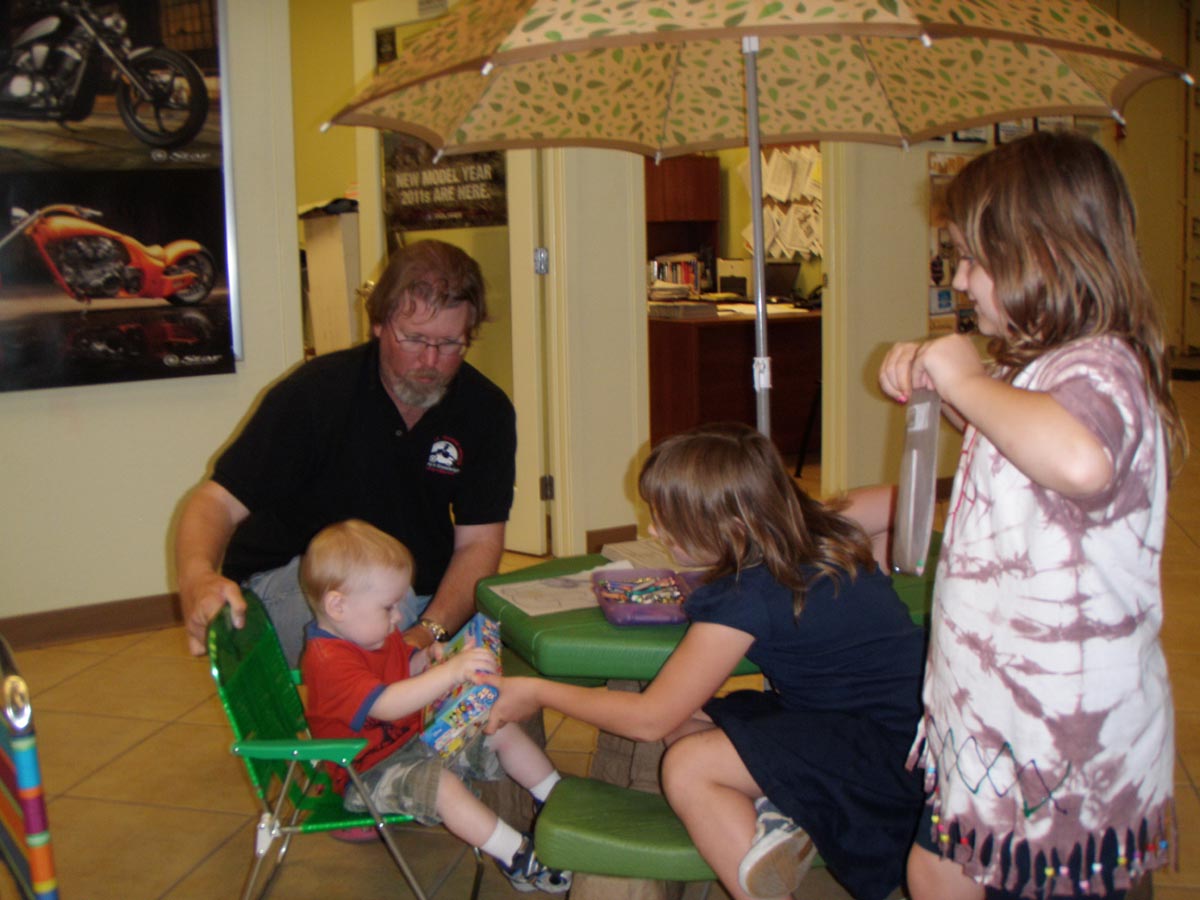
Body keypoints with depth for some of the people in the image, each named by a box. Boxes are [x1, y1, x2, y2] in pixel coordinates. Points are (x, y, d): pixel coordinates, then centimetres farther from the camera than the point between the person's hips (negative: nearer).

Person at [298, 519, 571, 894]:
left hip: (415, 739, 10)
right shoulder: (328, 661, -29)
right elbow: (386, 705, -42)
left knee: (504, 730, 5)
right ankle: (520, 860, -27)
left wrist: (429, 658, 0)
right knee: (442, 783, -35)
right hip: (371, 773, -10)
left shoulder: (380, 636, 5)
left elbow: (405, 665, 24)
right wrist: (450, 672, -49)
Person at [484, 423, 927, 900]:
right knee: (683, 722, 2)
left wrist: (538, 693, -3)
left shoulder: (746, 596, -23)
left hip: (888, 751, -10)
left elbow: (649, 718, -15)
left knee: (687, 766, -18)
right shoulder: (819, 538, 0)